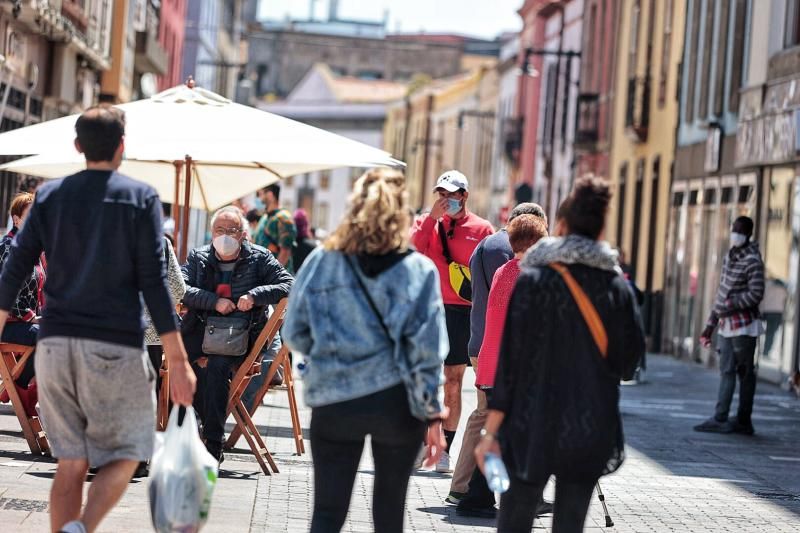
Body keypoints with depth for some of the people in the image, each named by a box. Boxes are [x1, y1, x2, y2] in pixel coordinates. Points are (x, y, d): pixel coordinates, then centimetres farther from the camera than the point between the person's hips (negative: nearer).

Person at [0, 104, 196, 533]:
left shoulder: (50, 195, 9)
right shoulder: (140, 197, -1)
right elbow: (152, 281, -6)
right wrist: (178, 361, -6)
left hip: (55, 343, 3)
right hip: (116, 346, -3)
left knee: (71, 463, 11)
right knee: (123, 457, 5)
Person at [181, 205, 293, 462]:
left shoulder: (259, 258, 8)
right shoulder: (198, 258, 14)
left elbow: (288, 285, -1)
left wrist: (255, 296, -15)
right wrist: (214, 301, -14)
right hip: (203, 330, 2)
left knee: (217, 365, -32)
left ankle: (213, 443, -26)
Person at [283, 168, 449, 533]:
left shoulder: (320, 262, -1)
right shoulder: (418, 270, -6)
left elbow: (294, 334, 3)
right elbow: (426, 348, -8)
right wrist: (432, 414, -2)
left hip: (333, 401, 1)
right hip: (396, 403, -1)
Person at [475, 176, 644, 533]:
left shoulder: (532, 279, -7)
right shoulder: (617, 286, -1)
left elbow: (509, 357, -9)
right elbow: (628, 359, 3)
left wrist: (491, 429, -6)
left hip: (532, 427, -2)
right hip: (591, 433, 2)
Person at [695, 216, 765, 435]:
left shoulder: (753, 261, -11)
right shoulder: (729, 257, 14)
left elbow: (756, 294, -19)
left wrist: (730, 305, -18)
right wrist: (710, 324, 19)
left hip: (743, 326, -8)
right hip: (726, 325, 8)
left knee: (745, 373, 0)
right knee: (726, 372, 4)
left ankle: (744, 421, 3)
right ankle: (720, 419, 3)